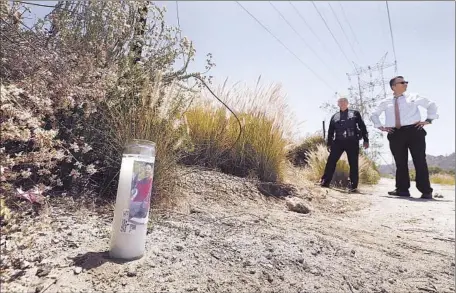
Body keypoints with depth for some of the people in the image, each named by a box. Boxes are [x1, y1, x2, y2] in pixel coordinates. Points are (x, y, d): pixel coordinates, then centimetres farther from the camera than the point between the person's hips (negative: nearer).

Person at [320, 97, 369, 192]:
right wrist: (329, 143, 11)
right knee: (331, 161, -7)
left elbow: (362, 126, 8)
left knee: (353, 164, -1)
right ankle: (325, 181, -3)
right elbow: (330, 131, 18)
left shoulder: (355, 113, 13)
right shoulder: (334, 116, 18)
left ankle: (353, 186, 4)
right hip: (338, 141, 2)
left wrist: (366, 140, -1)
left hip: (352, 142, -1)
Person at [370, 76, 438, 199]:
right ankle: (402, 189, 12)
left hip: (414, 131, -1)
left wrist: (428, 120, 6)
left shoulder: (413, 97, 11)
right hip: (395, 134, 1)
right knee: (400, 163, 4)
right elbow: (374, 114, 22)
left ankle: (426, 191, 4)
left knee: (420, 161, -2)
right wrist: (380, 126, 9)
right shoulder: (386, 102, 12)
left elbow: (431, 105, 18)